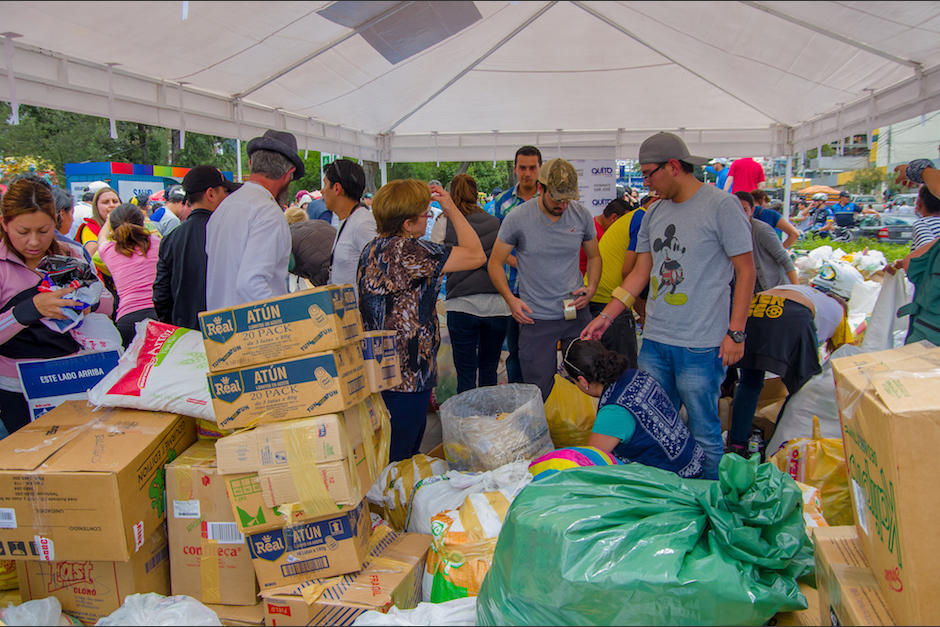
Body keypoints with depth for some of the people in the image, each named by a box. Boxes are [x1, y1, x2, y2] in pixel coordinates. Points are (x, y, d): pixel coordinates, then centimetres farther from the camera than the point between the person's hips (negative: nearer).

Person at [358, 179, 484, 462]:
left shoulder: (371, 249, 9)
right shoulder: (408, 251, -20)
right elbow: (476, 256, -17)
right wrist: (452, 210, -6)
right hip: (407, 375, -9)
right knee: (399, 462, 2)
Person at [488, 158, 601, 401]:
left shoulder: (581, 215, 0)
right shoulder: (518, 218, -9)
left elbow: (594, 256, 15)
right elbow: (495, 263, 0)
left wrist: (591, 287, -4)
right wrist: (510, 298, -14)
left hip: (577, 313, 3)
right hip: (535, 317, -2)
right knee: (538, 392, 2)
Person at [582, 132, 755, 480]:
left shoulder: (721, 206, -6)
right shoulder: (654, 213, 13)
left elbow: (745, 271, -5)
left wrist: (736, 333, -11)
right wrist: (606, 316, 11)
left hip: (700, 346, -6)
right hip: (654, 341, 6)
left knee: (703, 433, 3)